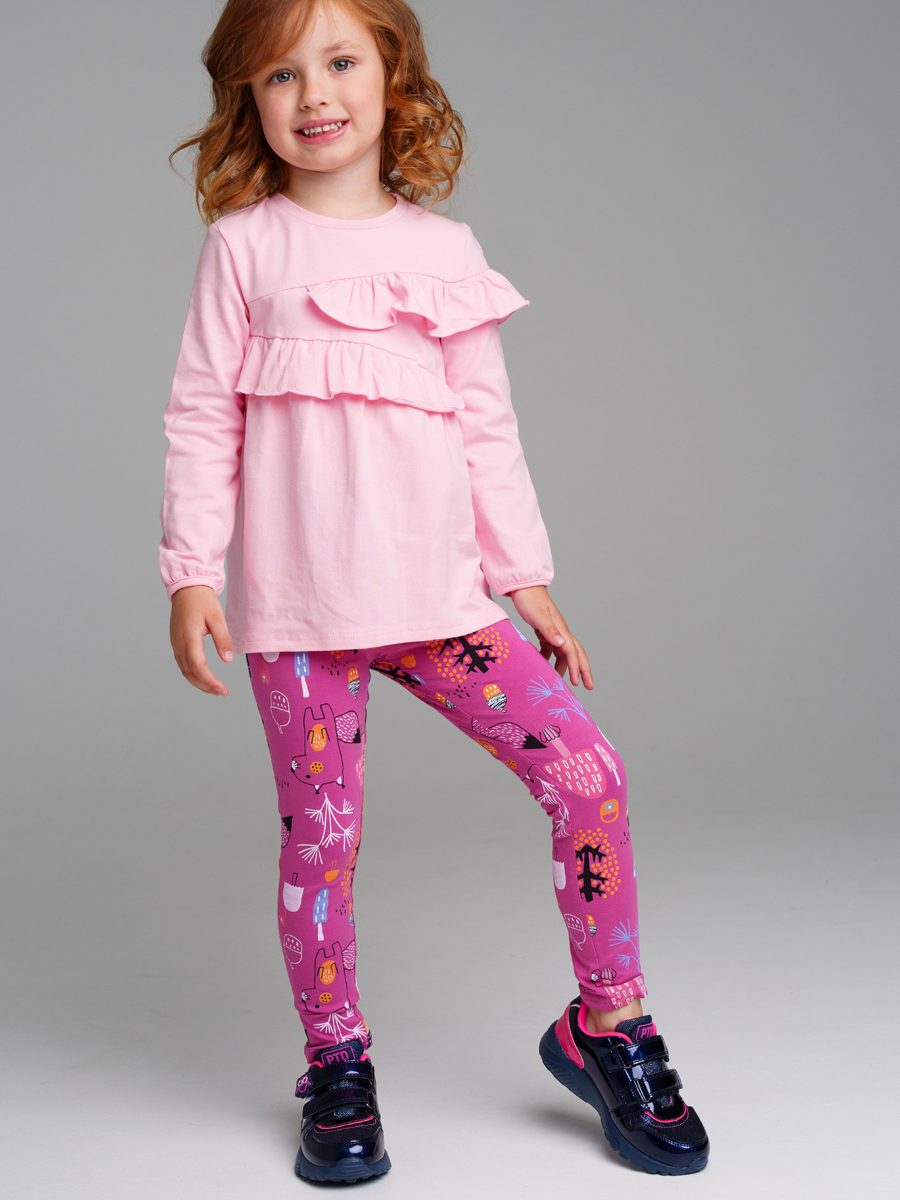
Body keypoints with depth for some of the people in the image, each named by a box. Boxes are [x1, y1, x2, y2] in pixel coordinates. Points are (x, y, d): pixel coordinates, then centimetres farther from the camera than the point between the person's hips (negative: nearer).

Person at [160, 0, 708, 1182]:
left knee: (588, 772, -7)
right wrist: (192, 573, -4)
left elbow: (487, 426, 12)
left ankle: (607, 1027, 11)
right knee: (321, 832, 2)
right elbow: (202, 416, 3)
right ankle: (337, 1066, 23)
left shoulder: (447, 250, 10)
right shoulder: (245, 244, 5)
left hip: (438, 589, 2)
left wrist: (526, 574, 11)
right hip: (294, 599, -2)